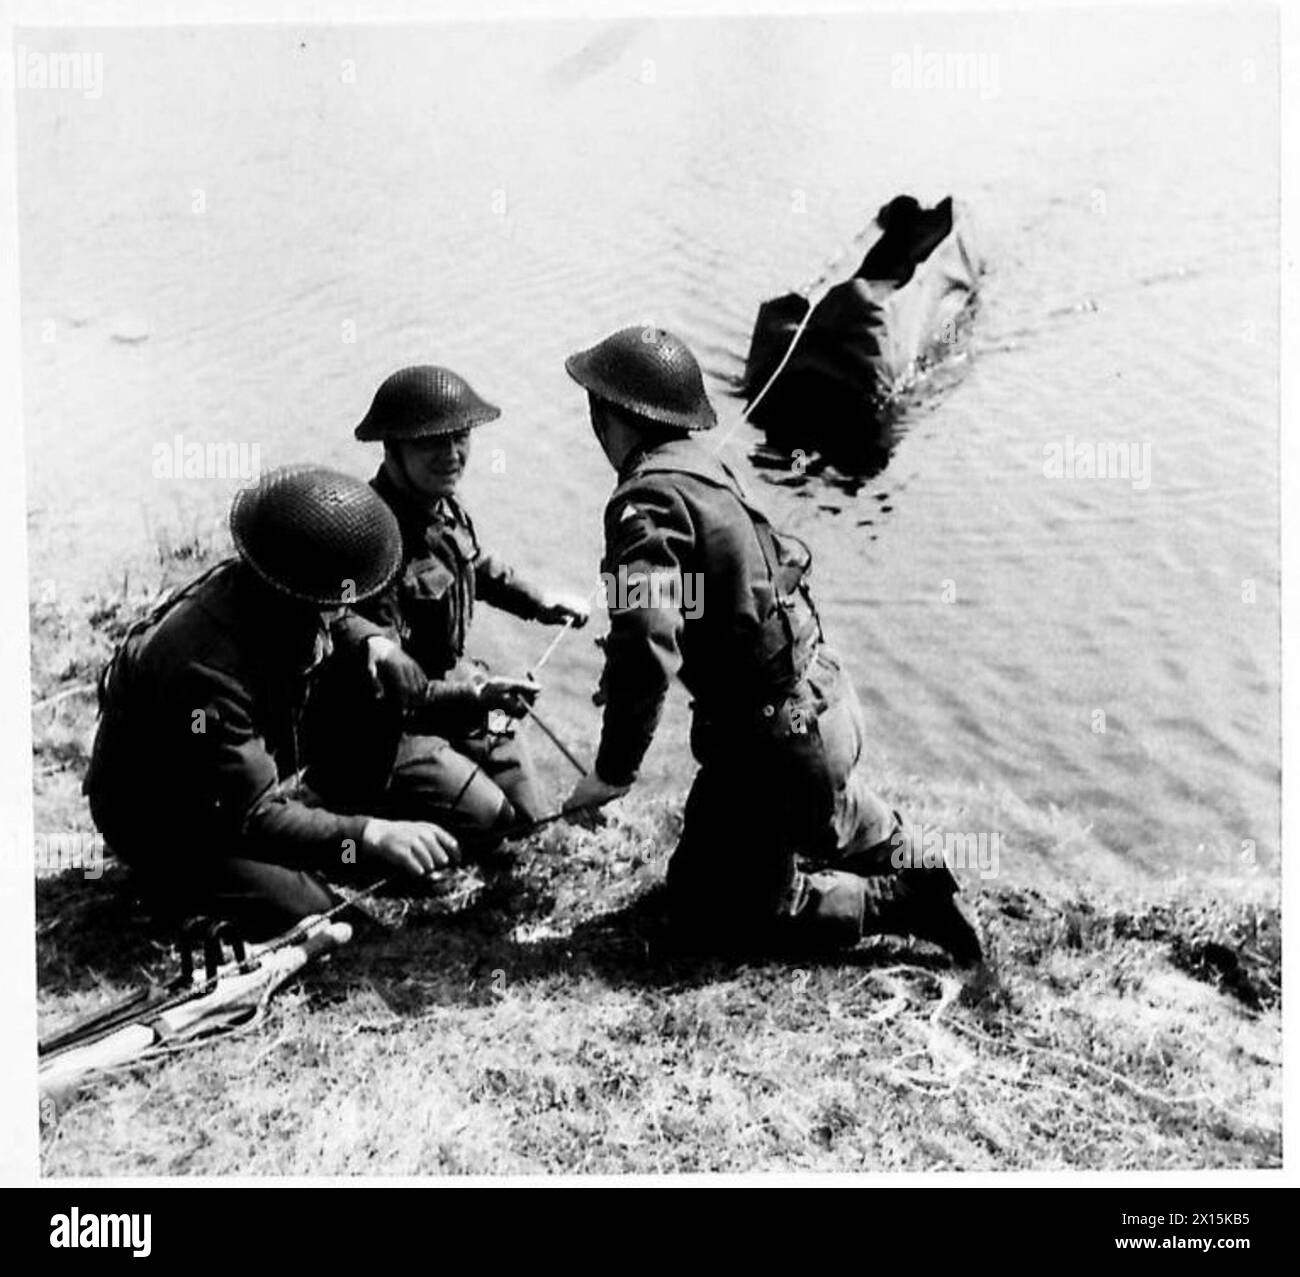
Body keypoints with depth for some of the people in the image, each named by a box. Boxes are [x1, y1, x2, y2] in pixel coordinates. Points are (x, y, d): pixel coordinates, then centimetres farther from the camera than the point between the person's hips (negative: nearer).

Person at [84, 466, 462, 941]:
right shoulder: (204, 665, -39)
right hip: (162, 825, -8)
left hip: (254, 785, 8)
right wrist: (368, 835, -52)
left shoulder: (266, 596, -14)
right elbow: (253, 818, -40)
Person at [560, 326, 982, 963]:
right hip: (826, 701, 9)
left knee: (703, 909, 8)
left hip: (770, 742, -9)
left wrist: (613, 772, -21)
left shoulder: (645, 502, -22)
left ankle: (899, 902, 3)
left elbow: (646, 651, -33)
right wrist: (623, 665, 22)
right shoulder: (701, 462, 6)